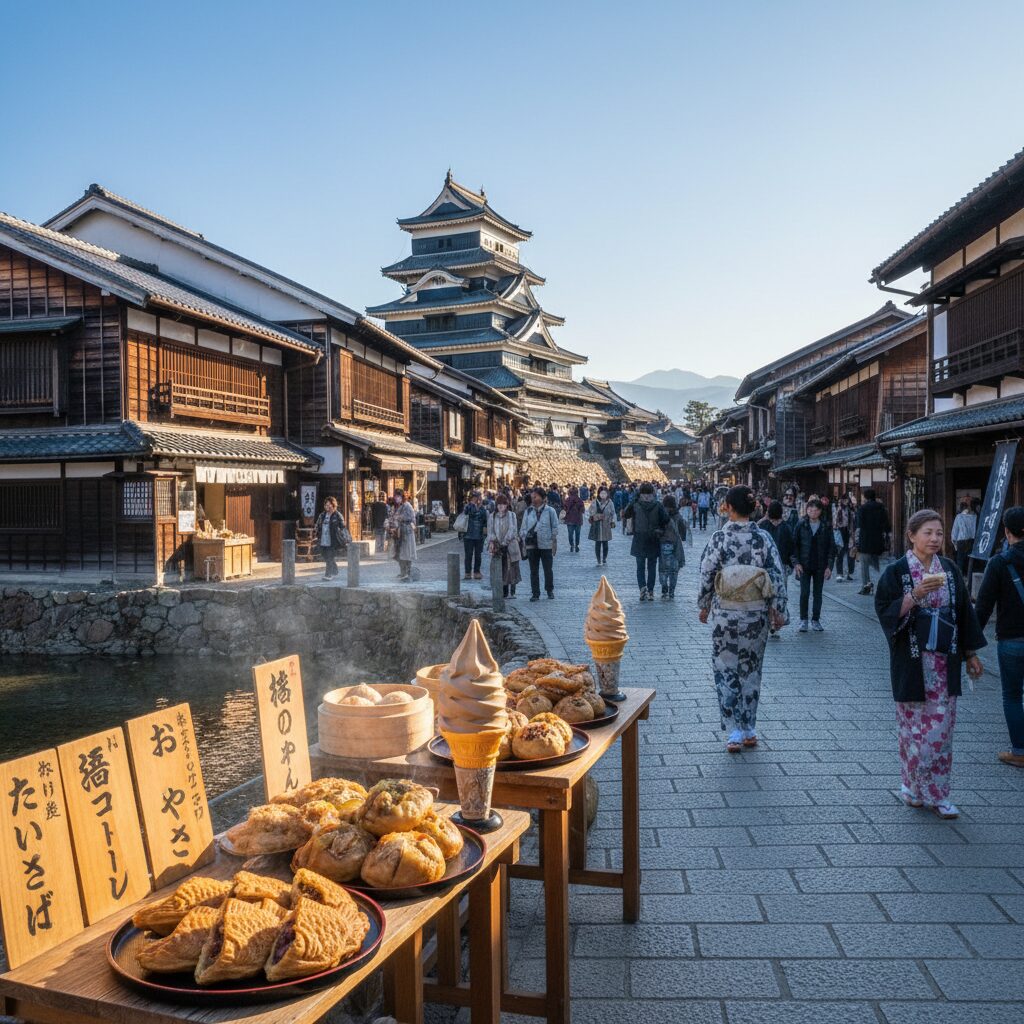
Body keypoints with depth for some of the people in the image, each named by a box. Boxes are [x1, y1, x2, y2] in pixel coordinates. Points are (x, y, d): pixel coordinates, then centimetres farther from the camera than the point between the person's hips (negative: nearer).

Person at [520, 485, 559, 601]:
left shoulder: (550, 511, -3)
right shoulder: (528, 511, 6)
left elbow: (555, 528, 0)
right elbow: (523, 528, 10)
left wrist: (554, 543, -3)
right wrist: (525, 538, -3)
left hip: (546, 545, -3)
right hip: (532, 545, 3)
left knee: (548, 569, 8)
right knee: (534, 571, 6)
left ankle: (550, 591, 24)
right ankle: (535, 593, 13)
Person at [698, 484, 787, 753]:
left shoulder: (719, 537, -10)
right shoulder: (763, 538, -4)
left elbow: (707, 575, -7)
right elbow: (777, 577, -3)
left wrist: (704, 605, 8)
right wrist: (778, 611, 7)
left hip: (725, 615, -2)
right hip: (757, 615, 3)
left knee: (726, 670, 8)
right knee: (751, 670, 16)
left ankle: (735, 732, 6)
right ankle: (750, 730, 23)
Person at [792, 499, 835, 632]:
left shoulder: (825, 527, 2)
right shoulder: (801, 525, -1)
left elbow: (831, 547, 4)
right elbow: (794, 544, 0)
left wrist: (829, 566, -2)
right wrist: (796, 562, -9)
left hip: (820, 566, 1)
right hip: (804, 565, -1)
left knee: (818, 593, 8)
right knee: (804, 592, -4)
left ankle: (815, 620, 18)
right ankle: (803, 620, 8)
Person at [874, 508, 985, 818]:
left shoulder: (949, 570, 6)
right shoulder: (896, 572, -6)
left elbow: (964, 611, 11)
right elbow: (885, 611, -11)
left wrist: (971, 653, 12)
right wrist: (914, 597, -24)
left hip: (945, 661, 3)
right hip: (912, 661, -3)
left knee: (941, 728, 5)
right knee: (914, 726, 4)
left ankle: (935, 793, 14)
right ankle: (914, 786, 20)